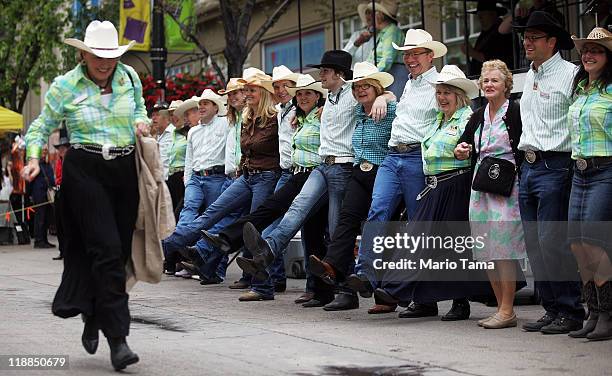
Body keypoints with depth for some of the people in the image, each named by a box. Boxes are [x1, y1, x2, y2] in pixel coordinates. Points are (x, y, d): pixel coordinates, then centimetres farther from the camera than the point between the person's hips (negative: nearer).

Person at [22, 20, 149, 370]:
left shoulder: (129, 77, 7)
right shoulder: (65, 86, -1)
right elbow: (43, 125, 8)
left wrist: (142, 121, 4)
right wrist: (34, 158, -7)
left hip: (125, 170, 4)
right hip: (85, 170, -4)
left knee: (120, 251, 6)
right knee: (107, 249, -14)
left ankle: (93, 316, 29)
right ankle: (117, 338, -13)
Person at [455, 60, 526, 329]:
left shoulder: (516, 112, -4)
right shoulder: (478, 116, 15)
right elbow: (464, 146, 18)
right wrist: (461, 151, -3)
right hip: (481, 185, 7)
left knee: (504, 246, -10)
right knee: (486, 248, 6)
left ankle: (507, 311, -7)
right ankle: (501, 308, 14)